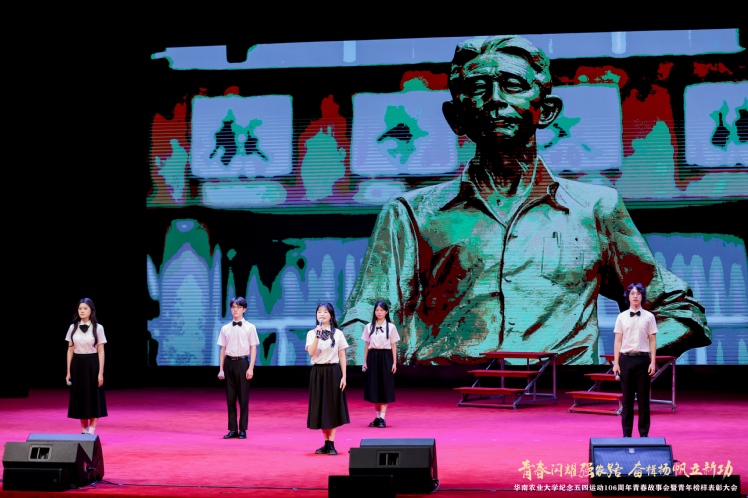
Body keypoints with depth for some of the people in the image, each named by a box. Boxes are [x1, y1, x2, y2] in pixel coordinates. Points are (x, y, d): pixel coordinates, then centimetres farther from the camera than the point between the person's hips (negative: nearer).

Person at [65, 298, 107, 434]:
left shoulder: (98, 328, -4)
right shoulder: (73, 328, 4)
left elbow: (101, 351, -4)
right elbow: (70, 350, 7)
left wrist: (101, 373, -8)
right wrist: (68, 372, 3)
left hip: (92, 364, -3)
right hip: (77, 364, 3)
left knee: (93, 397, -1)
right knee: (79, 397, 6)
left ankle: (92, 430, 3)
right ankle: (84, 430, 15)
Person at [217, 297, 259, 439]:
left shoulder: (250, 327, 0)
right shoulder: (225, 328, 7)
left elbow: (253, 349, 0)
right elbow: (223, 349, 9)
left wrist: (251, 368, -8)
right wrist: (221, 369, 6)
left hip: (242, 362, -3)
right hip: (229, 363, 3)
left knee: (243, 398, 1)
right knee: (230, 398, 5)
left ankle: (243, 430, 8)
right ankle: (232, 429, 12)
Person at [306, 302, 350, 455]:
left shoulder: (338, 333, 2)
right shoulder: (311, 333, 2)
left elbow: (342, 356, 3)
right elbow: (311, 352, -13)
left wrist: (343, 376, -3)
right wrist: (317, 335, -21)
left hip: (333, 372, -1)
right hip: (318, 372, 1)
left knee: (333, 406, 0)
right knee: (321, 407, 4)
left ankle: (331, 444, 4)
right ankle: (326, 443, 14)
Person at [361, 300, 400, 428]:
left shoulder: (391, 327, 2)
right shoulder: (369, 327, 7)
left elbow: (393, 346, 3)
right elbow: (366, 345, 9)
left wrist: (394, 362, -2)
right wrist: (365, 362, 4)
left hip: (385, 357, -2)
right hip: (373, 357, 2)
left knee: (385, 387, -3)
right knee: (374, 387, 3)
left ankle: (382, 418, -3)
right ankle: (377, 417, 12)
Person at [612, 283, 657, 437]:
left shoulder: (649, 317, 4)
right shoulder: (622, 317, 6)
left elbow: (653, 340, 4)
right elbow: (618, 341, 5)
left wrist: (653, 362, -3)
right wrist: (616, 363, -1)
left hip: (643, 358, -1)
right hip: (626, 358, 1)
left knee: (643, 397, 2)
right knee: (627, 397, 4)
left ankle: (644, 433, 9)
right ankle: (627, 433, 8)